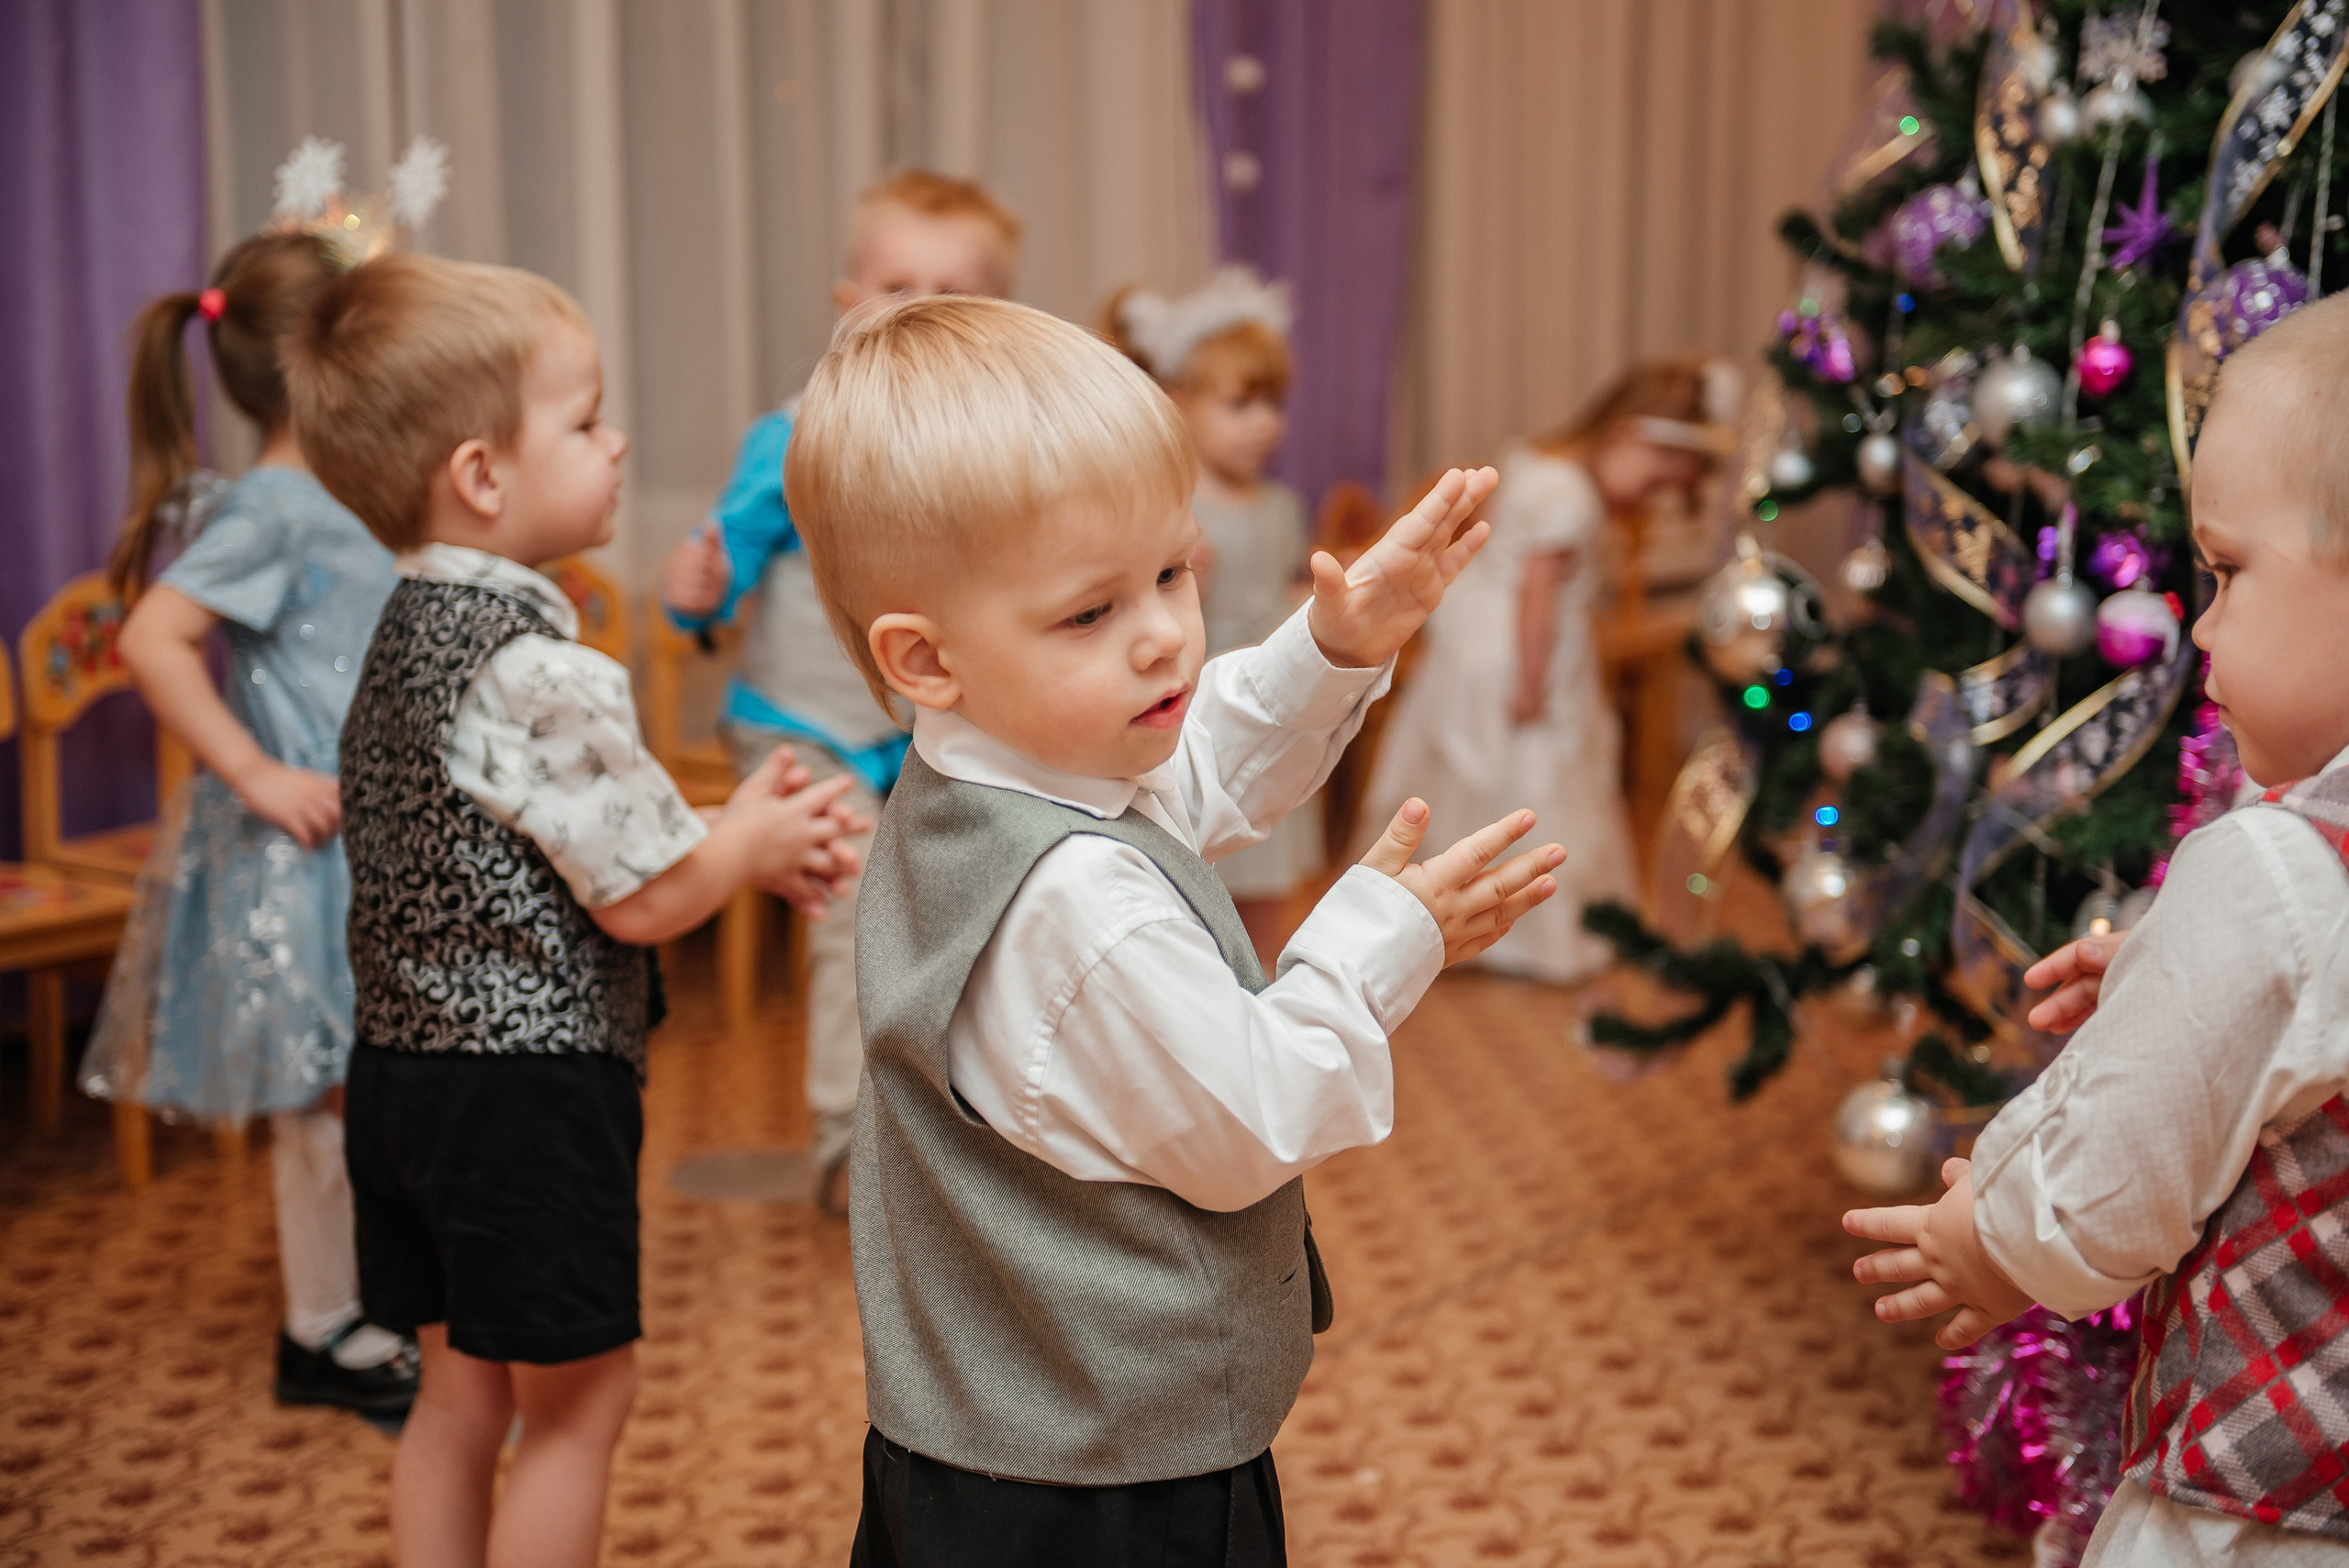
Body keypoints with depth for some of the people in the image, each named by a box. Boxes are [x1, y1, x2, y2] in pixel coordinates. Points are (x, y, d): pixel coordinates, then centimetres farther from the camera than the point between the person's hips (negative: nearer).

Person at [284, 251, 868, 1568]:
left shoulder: (408, 632, 8)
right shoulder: (544, 671, -22)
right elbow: (642, 900, -16)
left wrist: (731, 838, 9)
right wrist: (755, 842, 2)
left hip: (408, 1060, 9)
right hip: (532, 1078, -9)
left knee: (461, 1392, 19)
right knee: (580, 1398, 7)